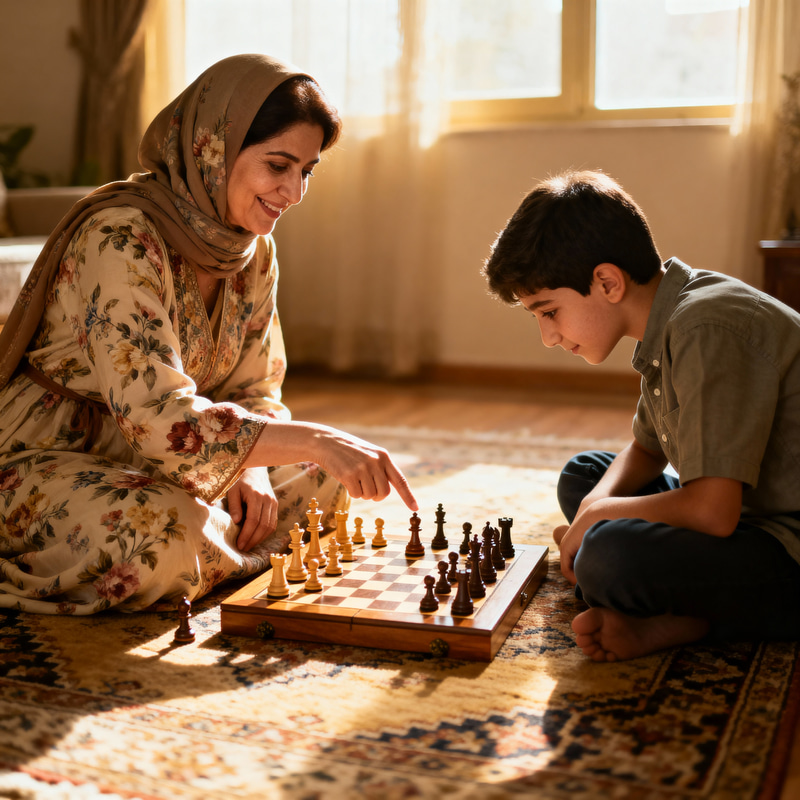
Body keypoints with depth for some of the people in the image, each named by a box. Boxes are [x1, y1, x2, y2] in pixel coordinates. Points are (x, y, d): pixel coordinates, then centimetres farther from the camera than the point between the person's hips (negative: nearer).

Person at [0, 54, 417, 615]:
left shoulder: (254, 249, 0)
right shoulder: (120, 237, -26)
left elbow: (254, 390, 4)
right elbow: (156, 416, -33)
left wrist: (250, 469, -17)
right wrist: (316, 441, -37)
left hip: (142, 462, 8)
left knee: (324, 482, -3)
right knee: (170, 533, -37)